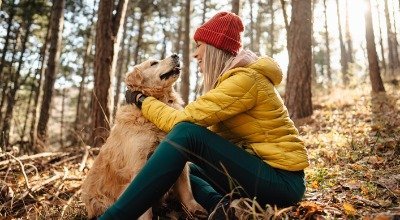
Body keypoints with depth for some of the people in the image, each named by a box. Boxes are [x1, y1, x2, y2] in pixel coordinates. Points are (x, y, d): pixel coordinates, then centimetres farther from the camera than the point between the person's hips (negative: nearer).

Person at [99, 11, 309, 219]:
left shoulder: (244, 79, -16)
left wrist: (142, 100, -4)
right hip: (259, 171, 10)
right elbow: (214, 134, 8)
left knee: (188, 133, -26)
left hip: (282, 181, -10)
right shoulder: (233, 77, 13)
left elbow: (184, 121, -19)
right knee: (185, 169, 17)